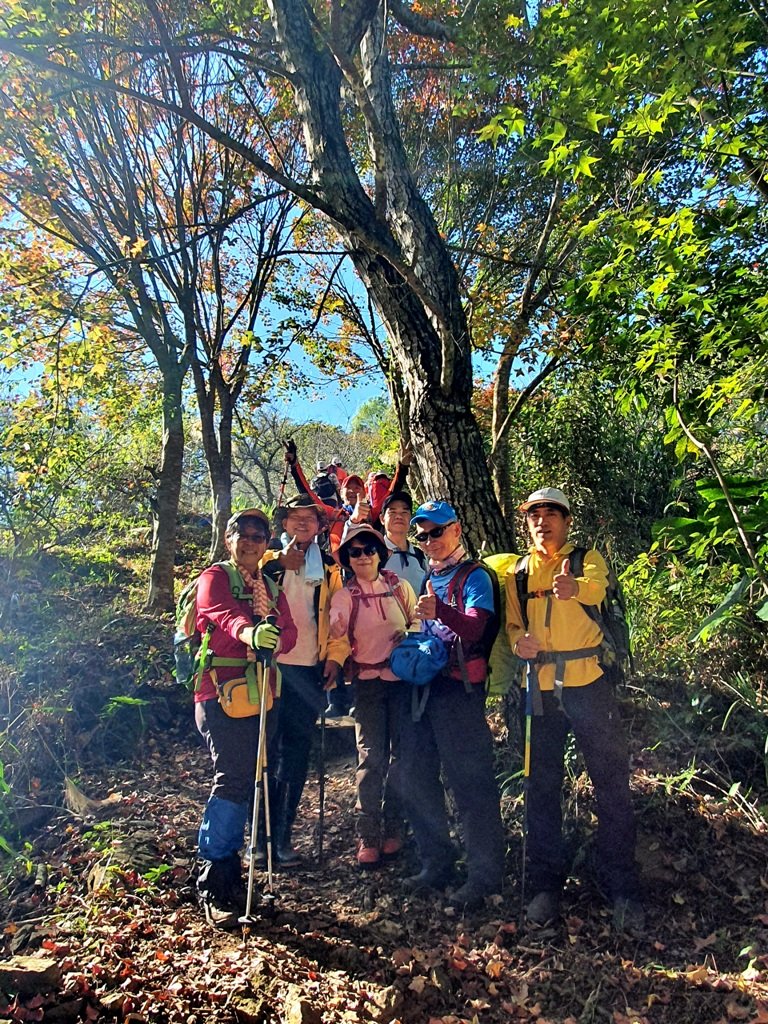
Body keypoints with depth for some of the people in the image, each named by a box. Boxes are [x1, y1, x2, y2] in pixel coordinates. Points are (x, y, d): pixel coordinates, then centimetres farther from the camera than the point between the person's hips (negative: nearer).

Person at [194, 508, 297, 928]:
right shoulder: (215, 577, 1)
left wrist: (273, 639, -21)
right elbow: (218, 612, -22)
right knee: (233, 777, -17)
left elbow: (289, 631, 4)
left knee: (249, 781, 10)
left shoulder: (270, 587, 19)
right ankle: (212, 886, -8)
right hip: (221, 693, -7)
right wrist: (247, 631, -44)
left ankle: (230, 874, 24)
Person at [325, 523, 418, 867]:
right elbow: (339, 638, -8)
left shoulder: (400, 587, 3)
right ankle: (367, 837, 4)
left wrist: (409, 635, -9)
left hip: (403, 678, 1)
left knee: (401, 753, 7)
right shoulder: (343, 597, 2)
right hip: (367, 681, -1)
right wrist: (333, 662, -26)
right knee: (371, 756, -4)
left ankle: (393, 828, 21)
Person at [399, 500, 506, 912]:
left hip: (458, 690, -8)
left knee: (470, 782, -2)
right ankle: (437, 863, 28)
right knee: (417, 778, 13)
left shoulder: (474, 576, -6)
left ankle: (485, 874, 12)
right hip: (420, 686, 8)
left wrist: (440, 611, -41)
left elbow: (475, 627, -24)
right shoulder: (425, 578, 17)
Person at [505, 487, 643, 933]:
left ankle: (623, 888, 18)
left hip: (588, 683, -3)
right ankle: (547, 884, 23)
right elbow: (512, 622, 12)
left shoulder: (587, 558, 2)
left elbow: (598, 587, -21)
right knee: (541, 787, 9)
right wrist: (519, 640, -13)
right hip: (539, 688, 3)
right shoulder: (518, 573, 13)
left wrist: (576, 588, -45)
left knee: (612, 783, 2)